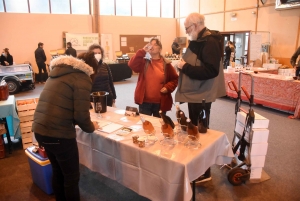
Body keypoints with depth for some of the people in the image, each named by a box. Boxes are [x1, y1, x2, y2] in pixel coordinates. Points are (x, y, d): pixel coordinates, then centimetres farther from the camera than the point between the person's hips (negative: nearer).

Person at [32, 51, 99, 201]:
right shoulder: (82, 78, -9)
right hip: (58, 133, -9)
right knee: (71, 176, 12)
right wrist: (91, 127, 5)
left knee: (58, 171, 26)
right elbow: (80, 114, -16)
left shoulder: (58, 72, 16)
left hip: (39, 129, 9)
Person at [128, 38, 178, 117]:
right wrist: (142, 51, -17)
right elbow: (131, 65, -15)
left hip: (160, 102, 0)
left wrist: (168, 87, -11)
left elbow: (175, 79, 7)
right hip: (144, 102, 0)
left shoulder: (166, 64, 1)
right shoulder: (144, 62, 2)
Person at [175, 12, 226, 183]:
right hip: (194, 93, 9)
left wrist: (185, 67, -22)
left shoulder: (210, 42, -17)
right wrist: (183, 64, 2)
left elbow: (211, 71, -28)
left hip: (202, 95, -9)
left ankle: (204, 172, 16)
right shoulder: (197, 41, 12)